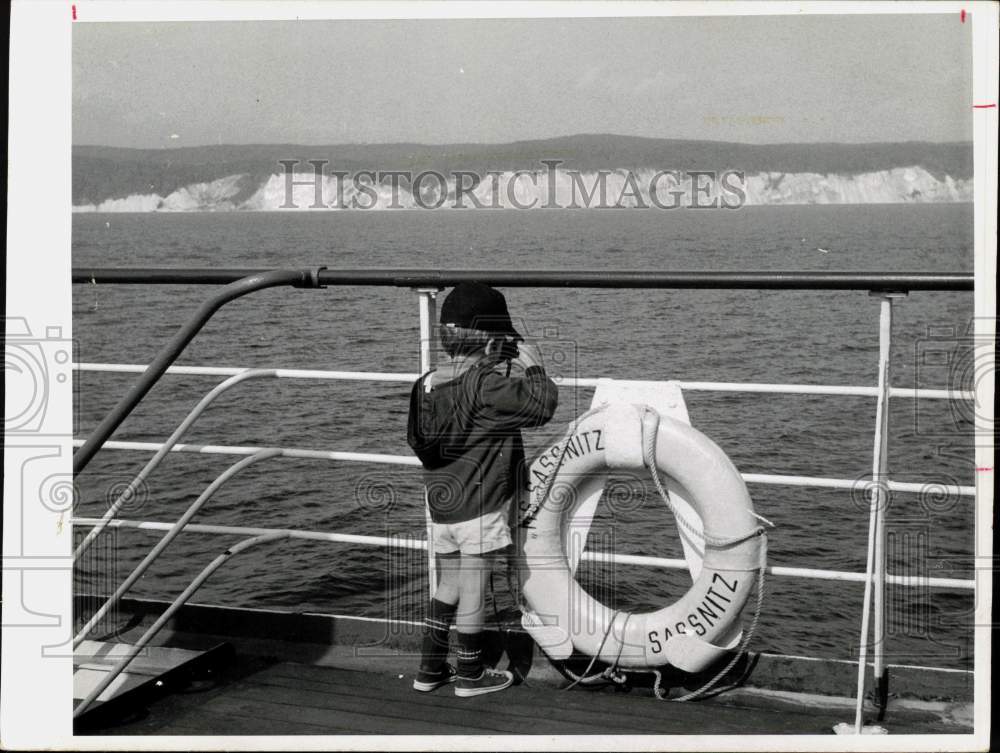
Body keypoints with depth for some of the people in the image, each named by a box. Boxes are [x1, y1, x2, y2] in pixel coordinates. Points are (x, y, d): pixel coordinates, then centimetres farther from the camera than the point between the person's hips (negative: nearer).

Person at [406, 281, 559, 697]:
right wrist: (534, 367, -1)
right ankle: (471, 675, 17)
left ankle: (430, 668, 25)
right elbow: (541, 405, -19)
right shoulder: (487, 385, -19)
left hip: (441, 506, 7)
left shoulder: (425, 385, 2)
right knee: (473, 590, 5)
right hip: (481, 507, -6)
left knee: (448, 586, 19)